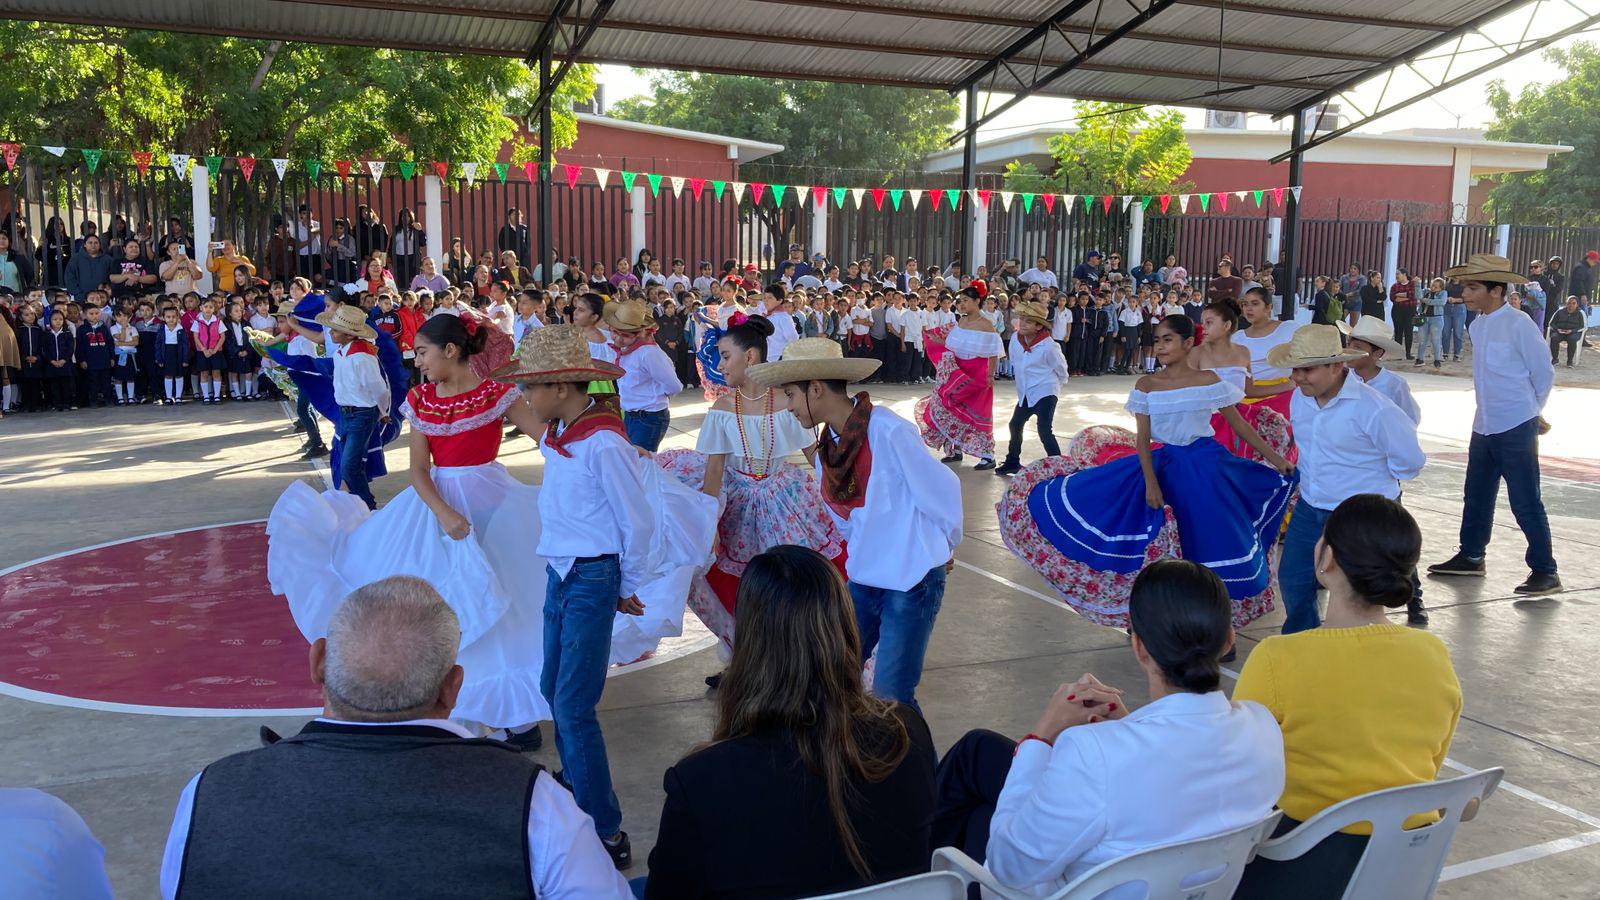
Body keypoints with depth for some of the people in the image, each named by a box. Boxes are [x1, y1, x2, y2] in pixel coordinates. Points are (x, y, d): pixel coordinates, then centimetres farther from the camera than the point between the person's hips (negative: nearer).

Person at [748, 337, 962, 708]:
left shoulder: (888, 432, -20)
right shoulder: (827, 449, 4)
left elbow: (943, 492, -11)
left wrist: (942, 548, 3)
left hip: (913, 581, -7)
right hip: (864, 578, 7)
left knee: (891, 697, -5)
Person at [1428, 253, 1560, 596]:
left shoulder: (1519, 326, -14)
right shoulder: (1477, 327, 8)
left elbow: (1544, 374, -6)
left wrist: (1531, 412, 7)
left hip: (1516, 429, -8)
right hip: (1484, 426, 8)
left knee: (1526, 502, -3)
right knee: (1476, 495, 17)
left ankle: (1544, 571, 6)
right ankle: (1471, 556, 32)